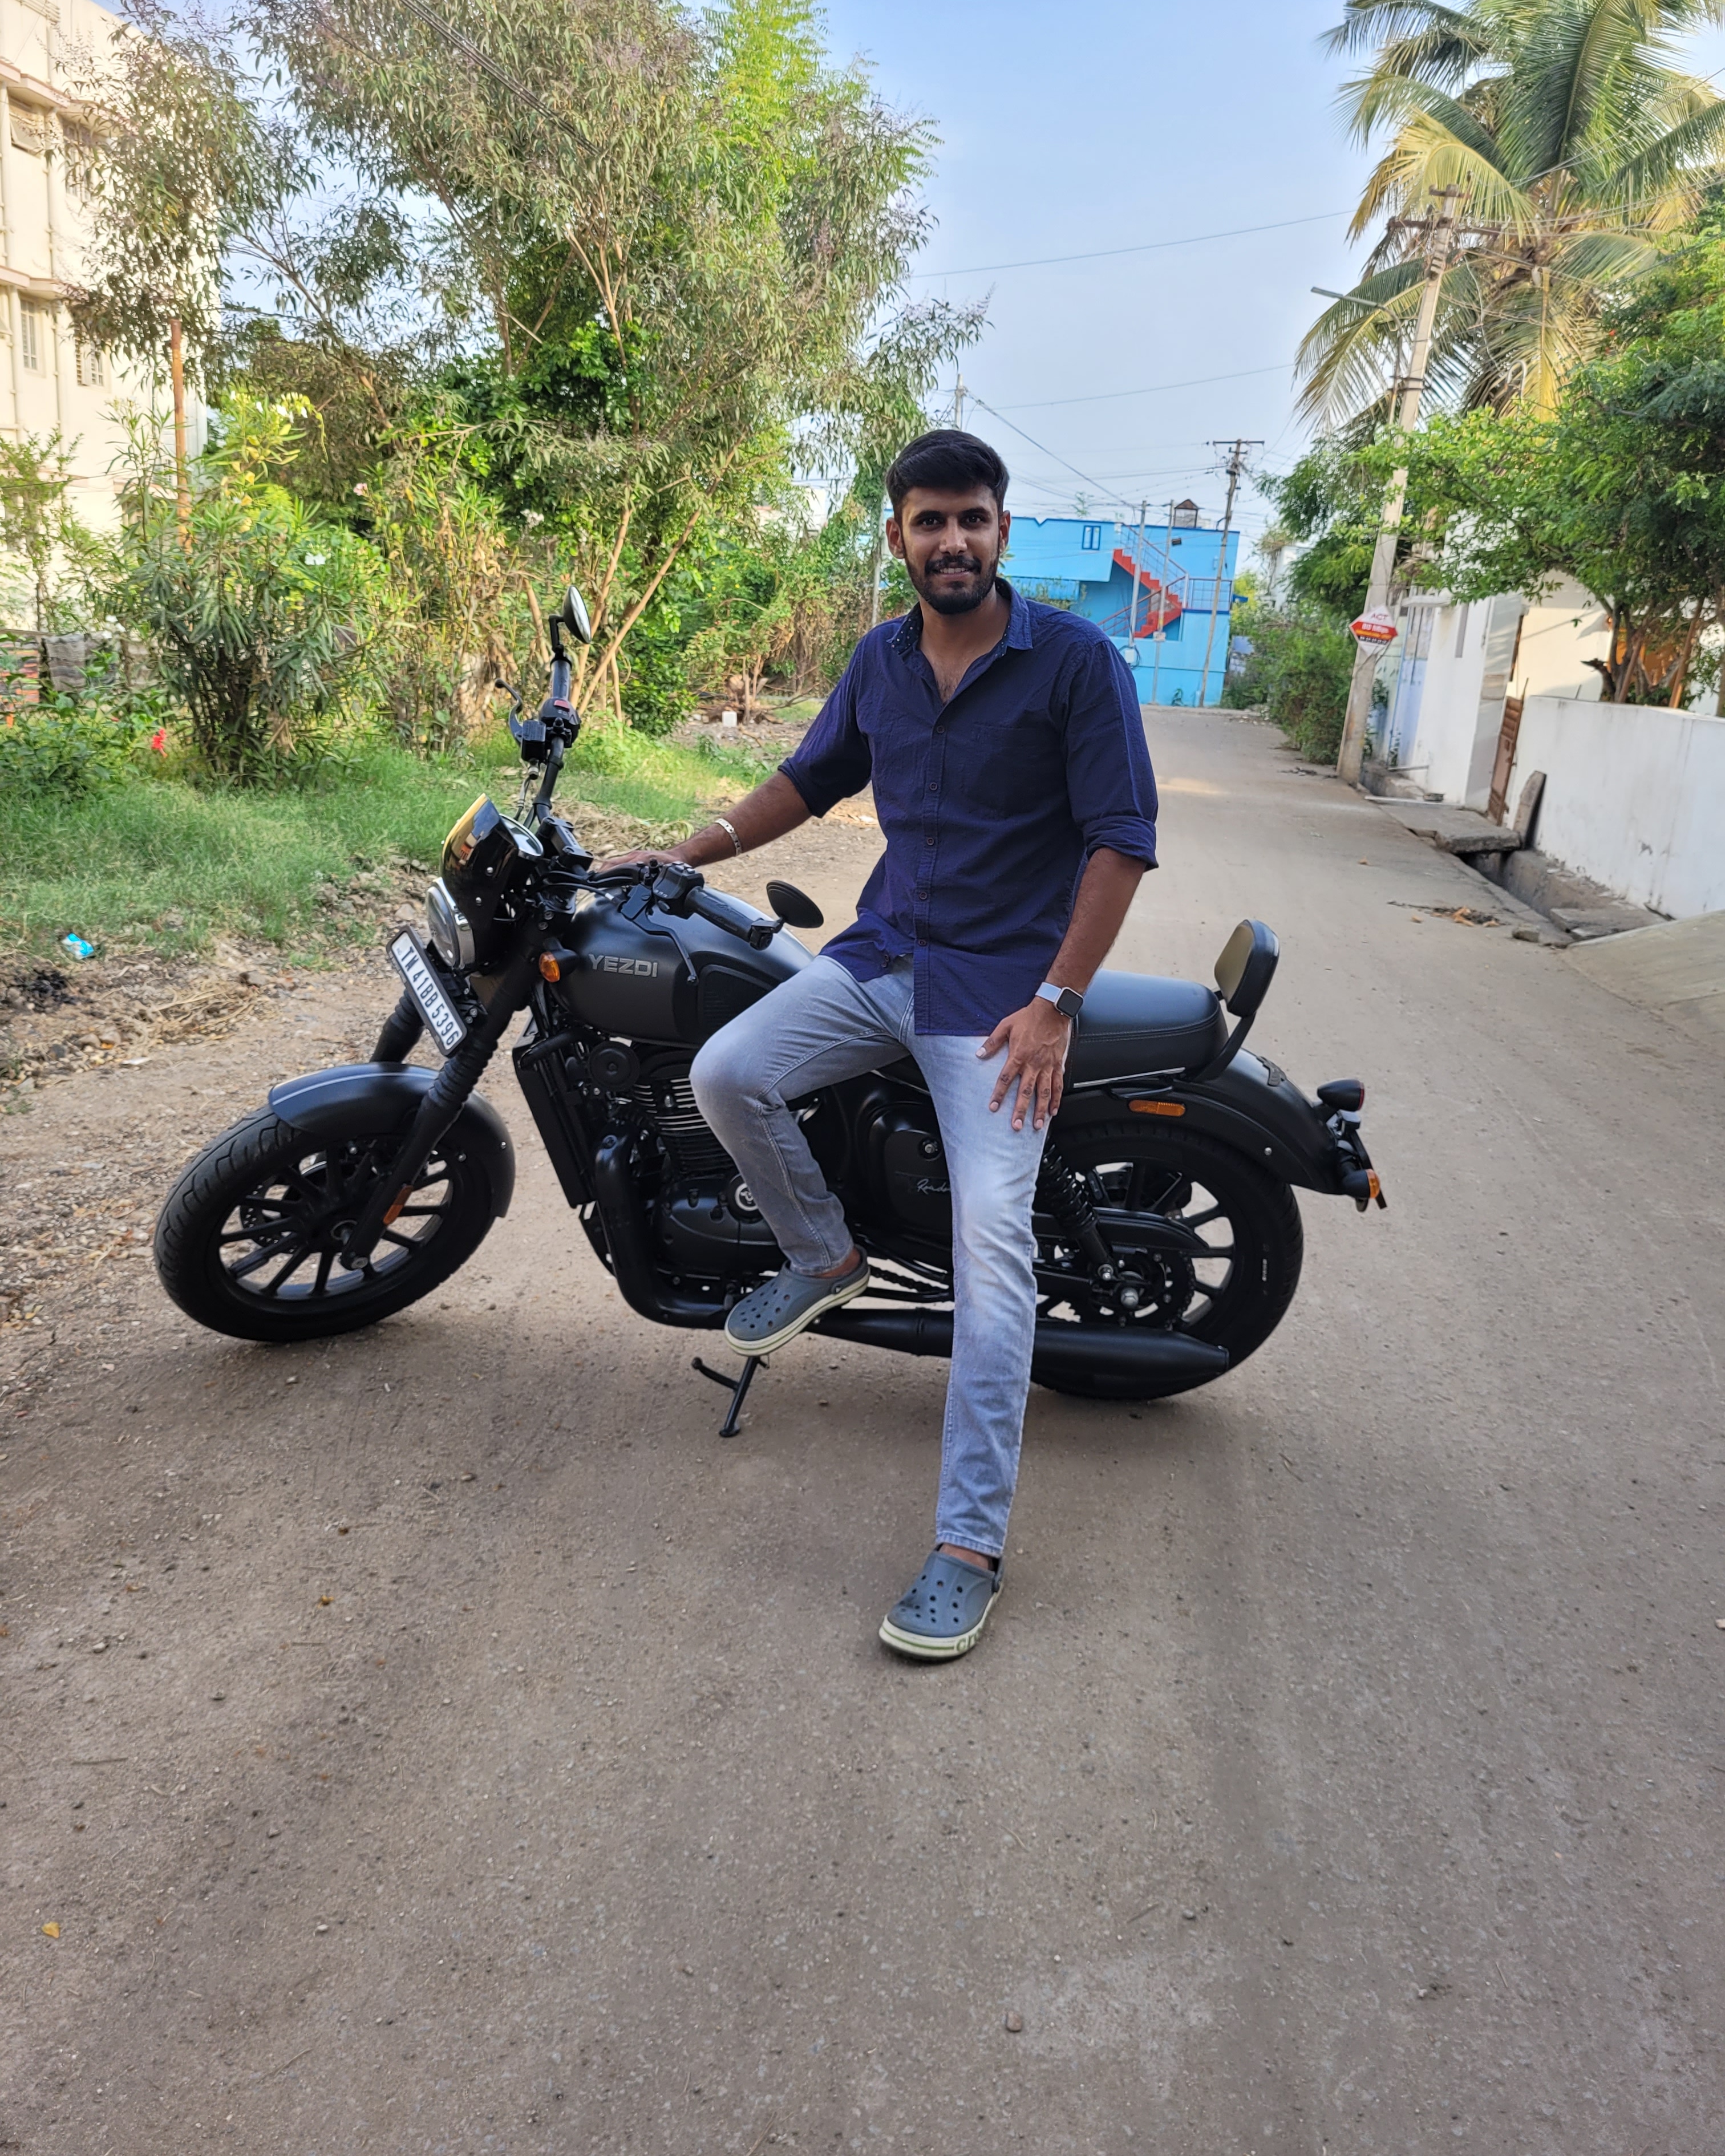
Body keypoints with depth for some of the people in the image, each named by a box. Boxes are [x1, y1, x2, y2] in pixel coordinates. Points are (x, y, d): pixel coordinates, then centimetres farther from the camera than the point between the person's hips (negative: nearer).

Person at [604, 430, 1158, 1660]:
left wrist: (1054, 1004, -17)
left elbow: (1123, 838, -11)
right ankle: (825, 1255, 12)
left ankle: (971, 1545, -12)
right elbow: (813, 779, 24)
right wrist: (687, 856, 18)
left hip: (1004, 990, -5)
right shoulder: (881, 661, 9)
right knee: (726, 1074, -16)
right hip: (885, 955, 6)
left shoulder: (1075, 660, -8)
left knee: (993, 1237, -17)